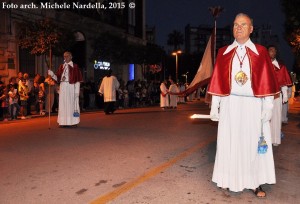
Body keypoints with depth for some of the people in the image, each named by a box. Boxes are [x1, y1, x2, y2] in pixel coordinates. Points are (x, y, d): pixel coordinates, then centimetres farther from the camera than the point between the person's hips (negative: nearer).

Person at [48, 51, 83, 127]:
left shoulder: (75, 66, -1)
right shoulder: (61, 66, 13)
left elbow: (78, 80, -6)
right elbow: (58, 78, 10)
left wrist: (77, 91, -12)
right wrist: (52, 74, -8)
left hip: (71, 87, -5)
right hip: (63, 87, 5)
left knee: (72, 103, -1)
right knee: (63, 104, 5)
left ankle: (73, 122, 6)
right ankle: (64, 122, 12)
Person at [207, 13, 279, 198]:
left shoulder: (261, 52, 4)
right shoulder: (223, 53, 6)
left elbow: (267, 82, 1)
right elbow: (217, 81, 3)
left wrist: (267, 107, -4)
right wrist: (215, 106, -1)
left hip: (254, 105, 0)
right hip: (230, 105, 1)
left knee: (254, 144, 7)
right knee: (230, 143, 6)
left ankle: (255, 183, 21)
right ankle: (230, 180, 21)